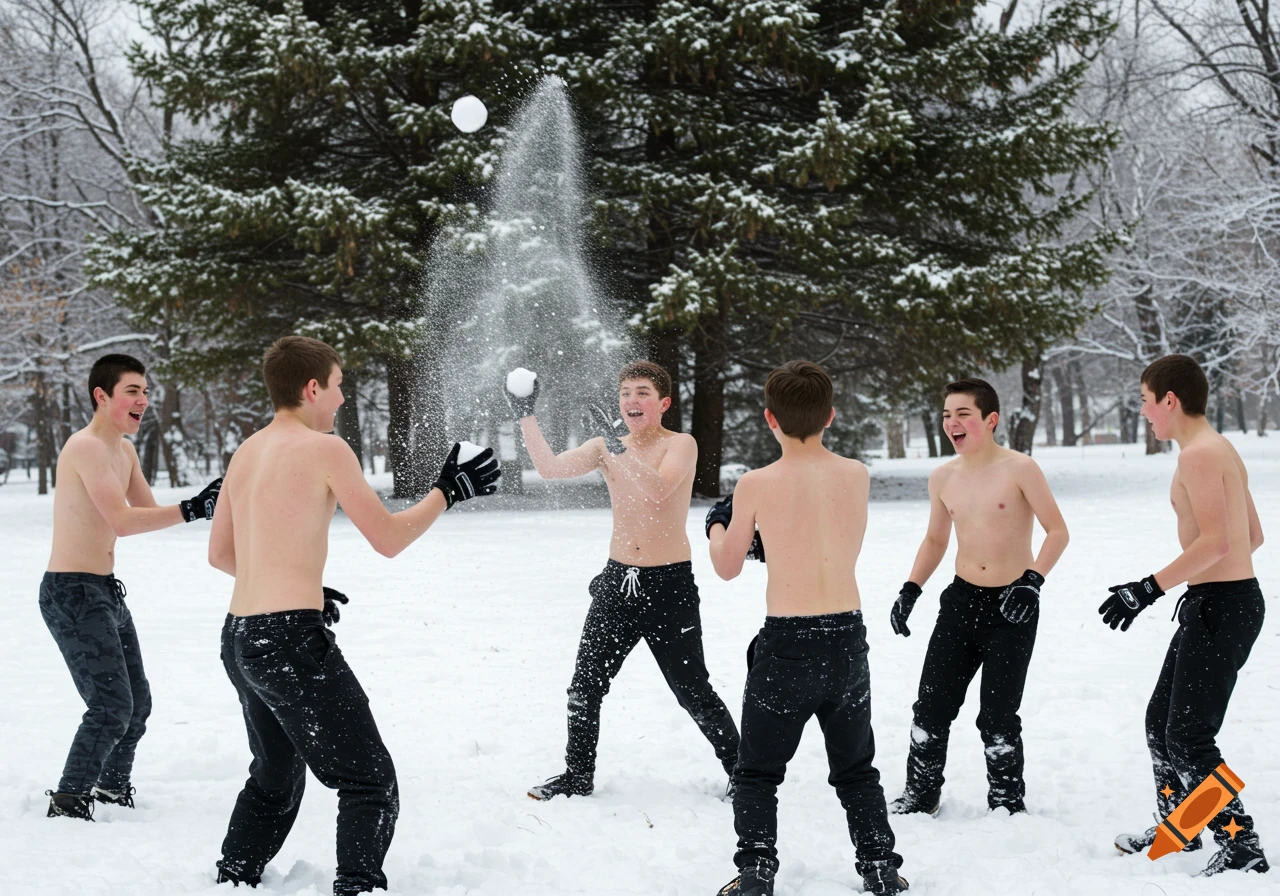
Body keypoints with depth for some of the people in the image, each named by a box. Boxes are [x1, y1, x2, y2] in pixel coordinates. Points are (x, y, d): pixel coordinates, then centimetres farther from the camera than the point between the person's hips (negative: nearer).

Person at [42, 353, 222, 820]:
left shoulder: (124, 451, 14)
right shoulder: (86, 447, -18)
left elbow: (148, 513, 16)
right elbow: (122, 521, -27)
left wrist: (206, 503, 0)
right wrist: (191, 510, -30)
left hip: (106, 591, 10)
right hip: (72, 593, -10)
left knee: (137, 702, 17)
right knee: (112, 706, -14)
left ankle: (113, 790, 33)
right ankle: (67, 804, -5)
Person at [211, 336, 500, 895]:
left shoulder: (247, 452, 14)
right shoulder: (325, 449, -8)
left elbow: (219, 555, 21)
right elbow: (389, 539, -8)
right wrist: (447, 491, 4)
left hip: (239, 640, 8)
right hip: (292, 639, -8)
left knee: (275, 780, 27)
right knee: (371, 785, -3)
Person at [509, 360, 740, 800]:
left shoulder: (681, 445, -8)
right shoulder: (604, 447, 6)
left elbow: (658, 489, -26)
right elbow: (550, 467, -7)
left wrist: (619, 447, -36)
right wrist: (526, 417, -15)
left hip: (669, 585, -5)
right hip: (617, 581, 5)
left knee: (693, 692, 0)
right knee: (585, 685, 7)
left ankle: (740, 768, 16)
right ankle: (578, 775, 22)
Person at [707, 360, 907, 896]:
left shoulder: (757, 486, -10)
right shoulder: (856, 476, -2)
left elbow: (728, 568, 3)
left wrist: (717, 526, 23)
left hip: (786, 643, -3)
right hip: (848, 637, 3)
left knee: (757, 771, 13)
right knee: (856, 768, 22)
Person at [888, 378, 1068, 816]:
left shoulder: (1019, 469, -11)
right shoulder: (943, 478, 5)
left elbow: (1057, 532, -10)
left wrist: (1033, 580, -22)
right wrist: (910, 590, 7)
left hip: (1011, 606, -5)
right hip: (962, 599, 5)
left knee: (997, 716, -2)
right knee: (931, 705, 4)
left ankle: (1007, 802, 16)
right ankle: (921, 793, 20)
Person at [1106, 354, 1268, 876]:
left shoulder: (1199, 455, -17)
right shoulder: (1220, 450, 14)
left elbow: (1216, 540, -27)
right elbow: (1253, 535, 19)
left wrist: (1150, 588, -26)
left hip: (1223, 608, -10)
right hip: (1213, 603, 10)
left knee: (1188, 739, -7)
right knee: (1160, 722, 19)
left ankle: (1242, 847, -2)